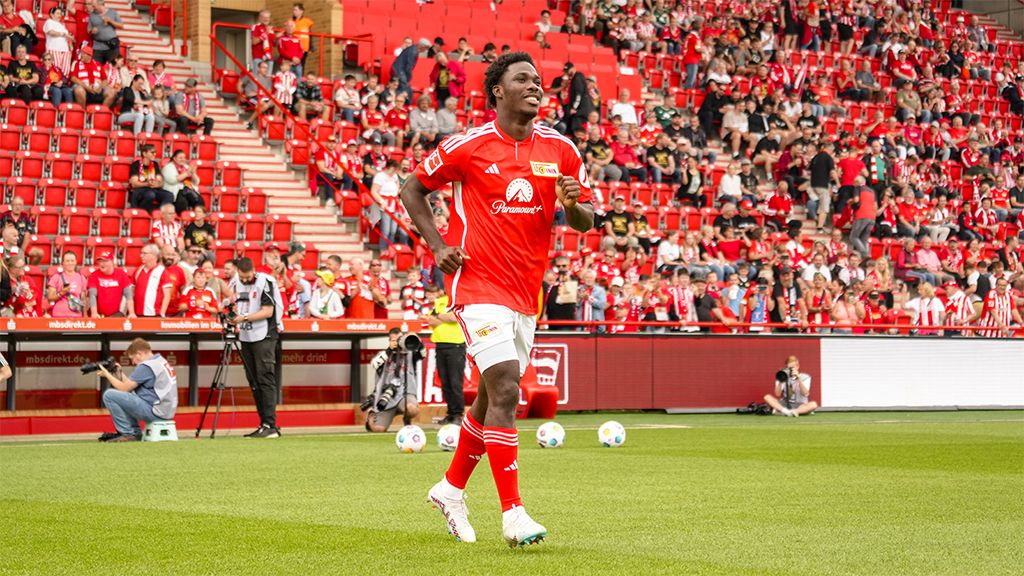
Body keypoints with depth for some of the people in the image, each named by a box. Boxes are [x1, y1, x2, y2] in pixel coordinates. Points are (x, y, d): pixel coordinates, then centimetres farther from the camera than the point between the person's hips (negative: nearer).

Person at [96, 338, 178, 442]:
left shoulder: (145, 366, -14)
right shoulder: (161, 361, 16)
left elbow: (124, 388, -9)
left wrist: (107, 374, 4)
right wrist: (120, 374, 13)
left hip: (155, 412, -10)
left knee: (109, 395, -10)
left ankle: (128, 434, -5)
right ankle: (135, 432, 17)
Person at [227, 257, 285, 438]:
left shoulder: (264, 282, -10)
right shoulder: (235, 282, 10)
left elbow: (268, 311, -15)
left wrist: (244, 318, -20)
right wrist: (232, 316, 3)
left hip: (264, 336, -7)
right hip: (245, 337, 7)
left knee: (266, 379, -12)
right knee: (253, 382, 6)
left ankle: (270, 425, -16)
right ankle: (264, 425, 10)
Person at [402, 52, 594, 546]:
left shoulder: (560, 149, 6)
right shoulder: (468, 146, -6)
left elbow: (585, 222, 10)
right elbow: (412, 189, 5)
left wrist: (572, 204, -13)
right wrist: (438, 246, -5)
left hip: (526, 291, 6)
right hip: (479, 286, -6)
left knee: (492, 397, 17)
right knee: (505, 390, -18)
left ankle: (451, 489, 37)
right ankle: (513, 515, -16)